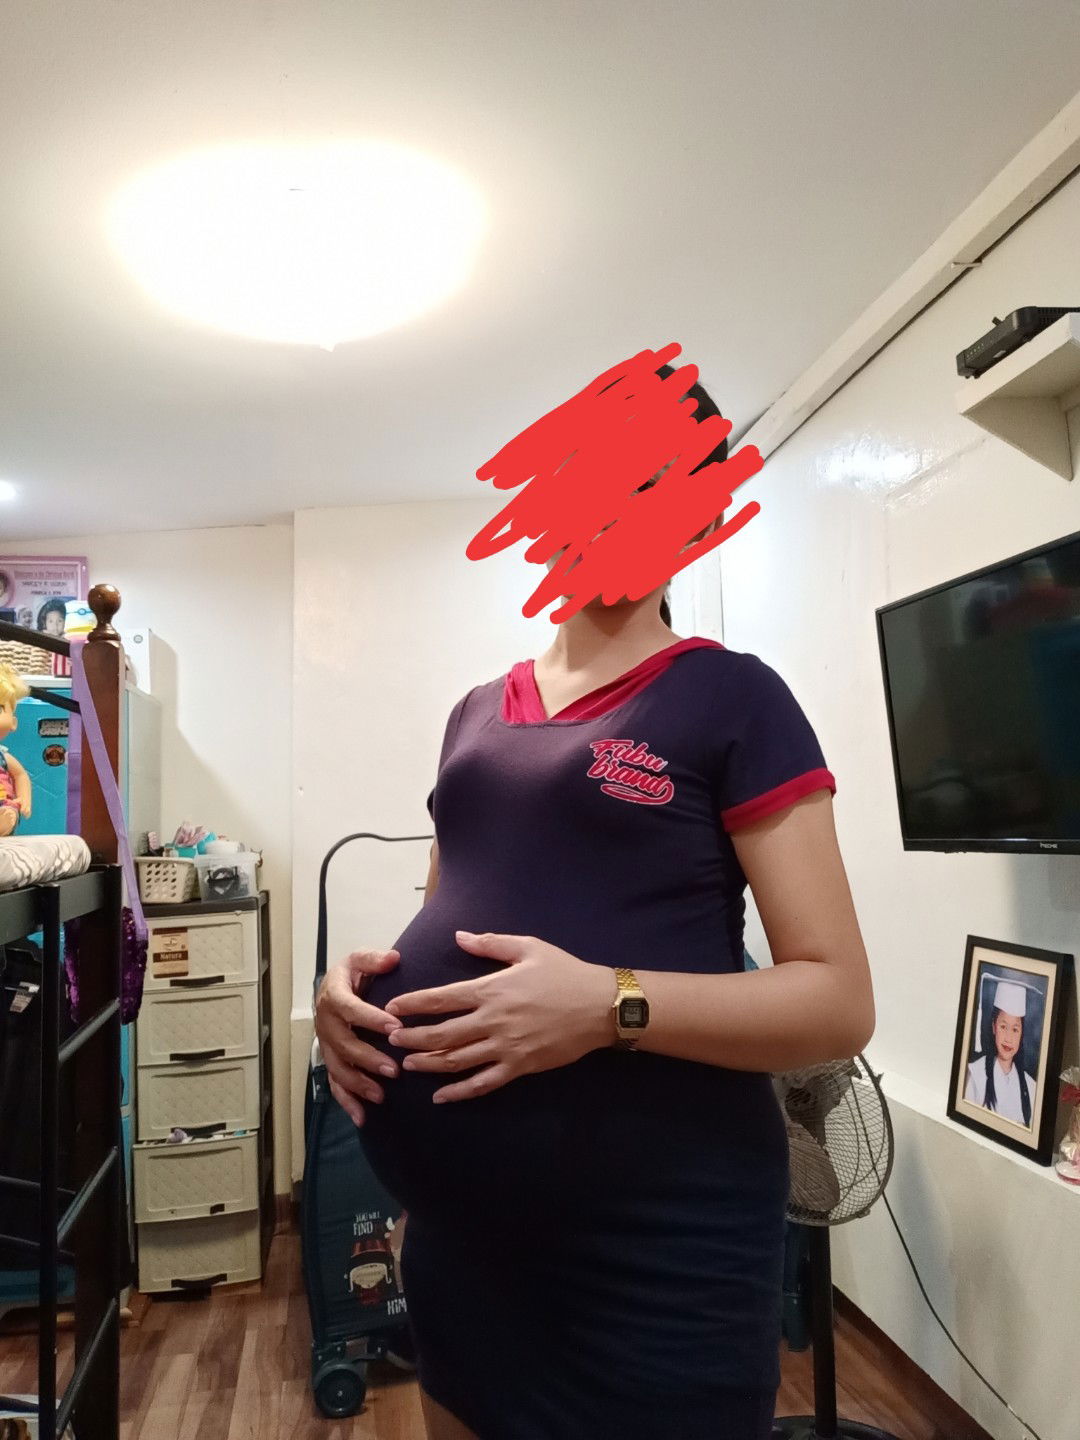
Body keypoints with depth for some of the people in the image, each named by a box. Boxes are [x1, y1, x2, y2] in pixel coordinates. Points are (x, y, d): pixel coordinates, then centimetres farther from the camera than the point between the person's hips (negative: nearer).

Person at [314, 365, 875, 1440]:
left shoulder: (730, 697, -8)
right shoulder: (479, 711, 10)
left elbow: (838, 1002, -12)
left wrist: (611, 1006, -25)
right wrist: (359, 978, -4)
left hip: (655, 1237, -5)